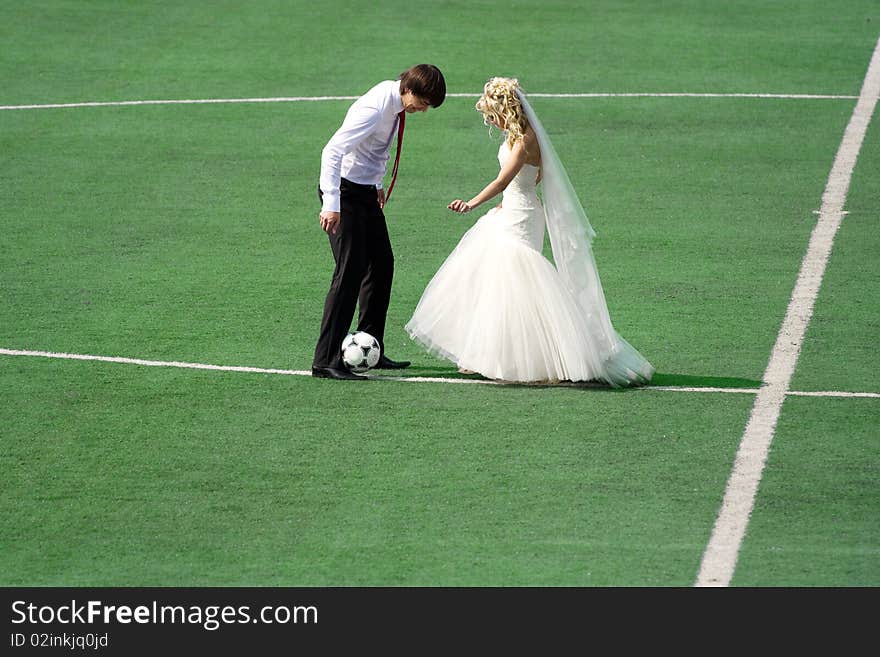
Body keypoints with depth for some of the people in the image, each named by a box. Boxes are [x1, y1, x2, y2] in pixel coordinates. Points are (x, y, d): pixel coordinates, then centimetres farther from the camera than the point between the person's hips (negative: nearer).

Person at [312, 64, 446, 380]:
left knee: (382, 265, 14)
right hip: (345, 191, -10)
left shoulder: (396, 103, 4)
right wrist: (331, 204, -36)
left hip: (366, 191, 10)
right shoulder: (375, 108, -25)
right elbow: (332, 151, -31)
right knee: (351, 271, -13)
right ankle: (325, 361, -12)